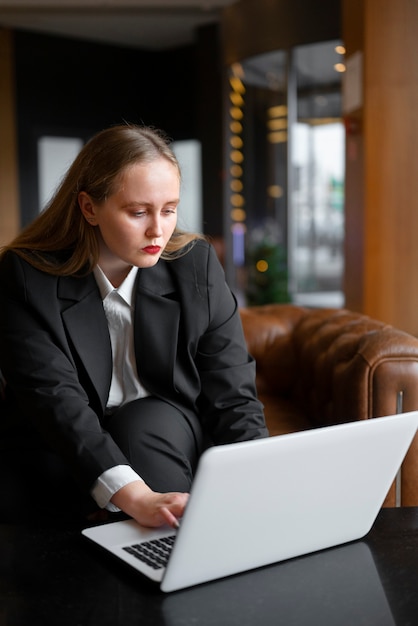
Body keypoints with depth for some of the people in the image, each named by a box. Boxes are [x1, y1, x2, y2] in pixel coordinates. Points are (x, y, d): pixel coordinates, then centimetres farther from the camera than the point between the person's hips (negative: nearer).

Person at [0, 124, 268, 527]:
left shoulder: (196, 263, -7)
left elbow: (232, 396, -8)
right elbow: (55, 400, -26)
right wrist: (135, 496, -41)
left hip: (169, 437, 1)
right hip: (59, 463, 0)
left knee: (144, 420, -29)